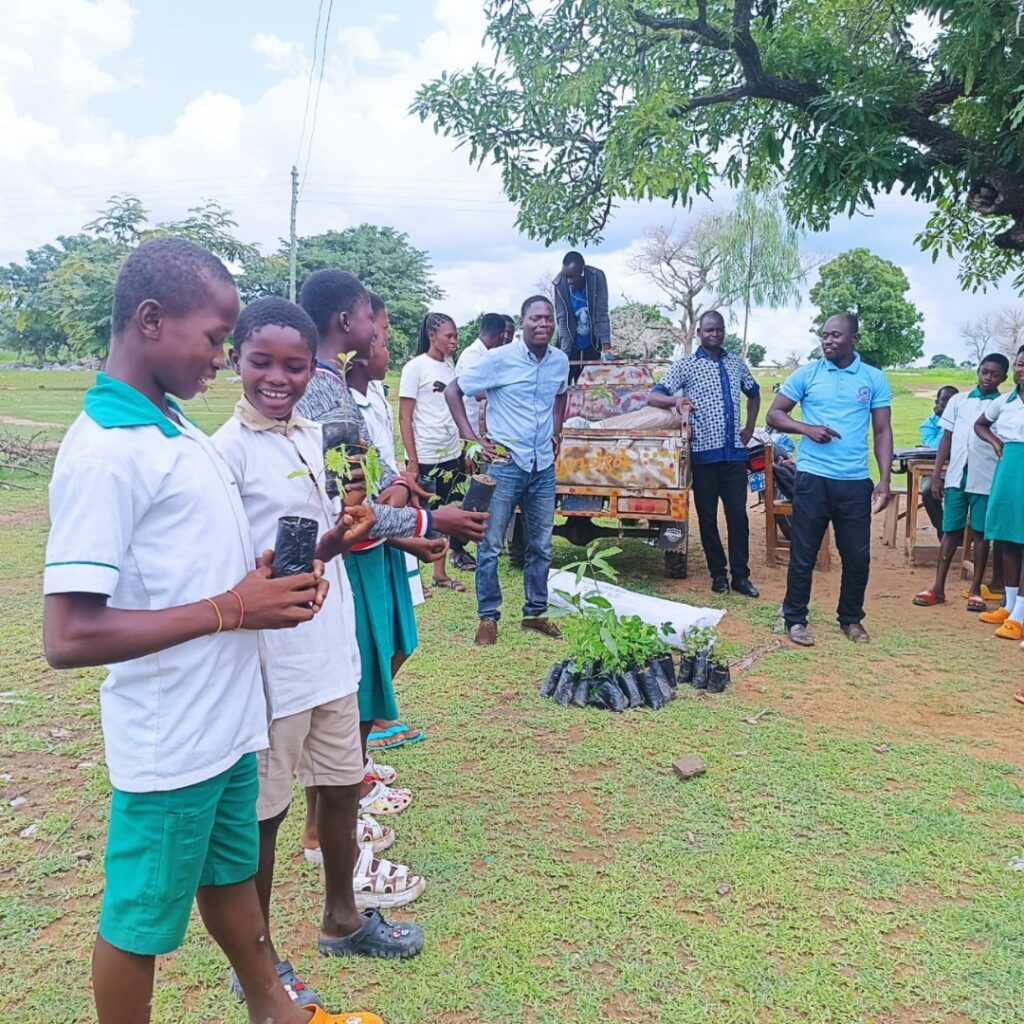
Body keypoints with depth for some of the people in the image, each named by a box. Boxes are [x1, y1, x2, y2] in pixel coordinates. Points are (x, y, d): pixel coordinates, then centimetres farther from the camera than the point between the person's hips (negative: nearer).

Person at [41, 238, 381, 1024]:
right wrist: (228, 610, -23)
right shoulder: (105, 454, -22)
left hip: (228, 717, 9)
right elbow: (69, 636, -25)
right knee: (141, 920, 14)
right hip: (170, 740, -9)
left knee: (230, 872, 26)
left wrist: (267, 578, -1)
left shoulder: (177, 428, 7)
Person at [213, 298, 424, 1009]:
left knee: (340, 787, 20)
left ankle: (342, 919, 43)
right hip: (272, 664, -7)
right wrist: (325, 549, -27)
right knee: (264, 812, 10)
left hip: (330, 651, 7)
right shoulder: (229, 449, -16)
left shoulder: (310, 433, 6)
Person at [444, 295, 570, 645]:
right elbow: (453, 391, -6)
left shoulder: (561, 361, 3)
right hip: (505, 465, -5)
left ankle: (534, 613, 27)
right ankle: (488, 617, 16)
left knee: (541, 546, 12)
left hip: (543, 468, 5)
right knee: (491, 545, 2)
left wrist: (556, 434, 13)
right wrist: (472, 438, -11)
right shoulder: (500, 359, -12)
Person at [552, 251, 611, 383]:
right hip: (570, 343, -1)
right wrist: (564, 352, -25)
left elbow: (602, 313, -18)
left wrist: (606, 345, -22)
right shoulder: (558, 285, -22)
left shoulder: (597, 277, -20)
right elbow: (561, 320, -19)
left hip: (592, 342, 1)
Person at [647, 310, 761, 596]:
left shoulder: (737, 364, 11)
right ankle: (718, 574, 17)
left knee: (738, 514, 3)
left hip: (735, 451, 3)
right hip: (705, 452, -3)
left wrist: (750, 428, 18)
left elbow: (754, 393, 28)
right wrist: (675, 400, -30)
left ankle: (741, 575, 12)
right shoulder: (685, 366, -1)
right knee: (707, 516, 5)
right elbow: (653, 397, -9)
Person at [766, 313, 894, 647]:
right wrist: (807, 428, -14)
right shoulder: (806, 374, 2)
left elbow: (882, 431, 6)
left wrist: (884, 480, -3)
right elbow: (774, 414, 5)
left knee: (858, 556, 9)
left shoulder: (875, 379, 6)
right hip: (813, 479, -1)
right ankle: (795, 619, 18)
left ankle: (851, 619, 27)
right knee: (803, 554, 5)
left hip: (856, 482, 2)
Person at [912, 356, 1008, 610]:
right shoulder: (958, 400, 8)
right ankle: (938, 588, 9)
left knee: (981, 534, 5)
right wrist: (936, 475, 4)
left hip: (986, 481, -2)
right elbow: (947, 439, 9)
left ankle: (975, 590, 13)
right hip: (956, 477, 2)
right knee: (951, 531, 6)